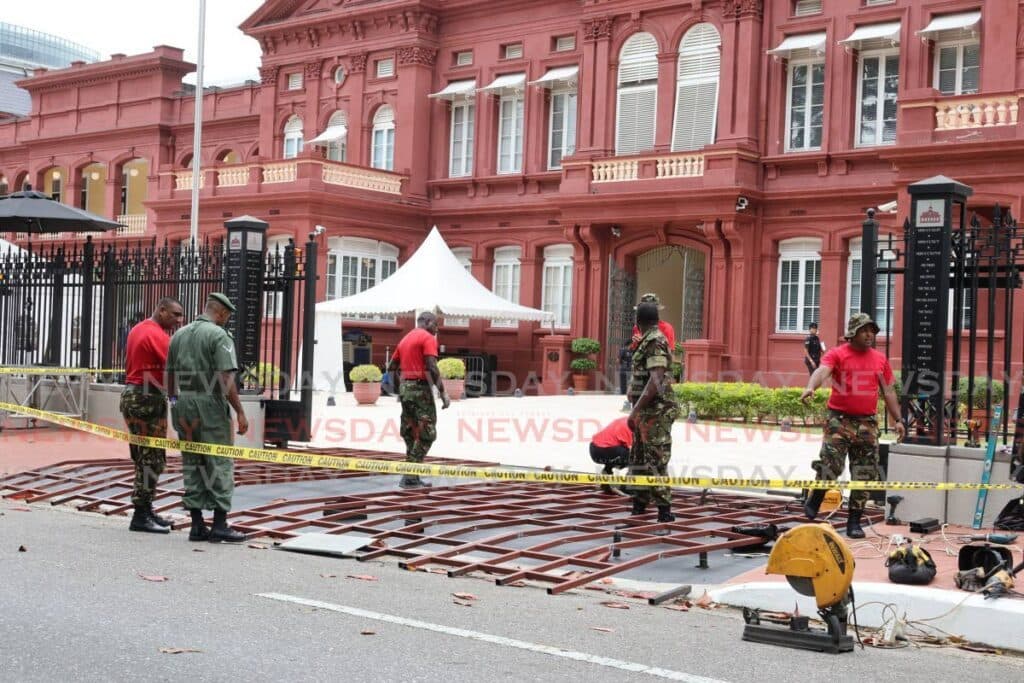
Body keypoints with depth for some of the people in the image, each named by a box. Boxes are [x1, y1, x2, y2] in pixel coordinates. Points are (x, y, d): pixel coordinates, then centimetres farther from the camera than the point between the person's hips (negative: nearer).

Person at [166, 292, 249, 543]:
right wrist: (240, 412, -12)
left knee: (192, 465, 10)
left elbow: (169, 375, 14)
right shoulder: (219, 335, -9)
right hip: (210, 404, -7)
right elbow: (226, 379, -16)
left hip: (183, 403, 7)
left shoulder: (179, 335, 12)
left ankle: (197, 525, 11)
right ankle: (220, 525, -2)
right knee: (220, 465, -1)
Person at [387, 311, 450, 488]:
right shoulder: (428, 338, -6)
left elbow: (391, 367, 18)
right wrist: (443, 393, -14)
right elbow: (432, 368, -17)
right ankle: (409, 476, -10)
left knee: (410, 433, 11)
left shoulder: (405, 339, 18)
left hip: (405, 387, 8)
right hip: (420, 387, -8)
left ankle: (413, 478, 11)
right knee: (427, 433, -4)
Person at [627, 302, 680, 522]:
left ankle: (664, 510, -6)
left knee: (656, 461, -8)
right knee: (638, 458, 13)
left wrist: (635, 410, -26)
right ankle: (639, 504, 19)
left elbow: (655, 381, -24)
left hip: (655, 412, -10)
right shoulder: (649, 341, 15)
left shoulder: (655, 341, -15)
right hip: (648, 413, 10)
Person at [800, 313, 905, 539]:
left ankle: (854, 522, 13)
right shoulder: (837, 354, -2)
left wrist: (897, 420, 12)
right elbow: (822, 370, -21)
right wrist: (811, 387, -42)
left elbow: (888, 392, 17)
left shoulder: (880, 359, 12)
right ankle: (814, 501, 13)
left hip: (867, 423, 4)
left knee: (864, 475, 4)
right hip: (839, 419, -4)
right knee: (830, 465, -14)